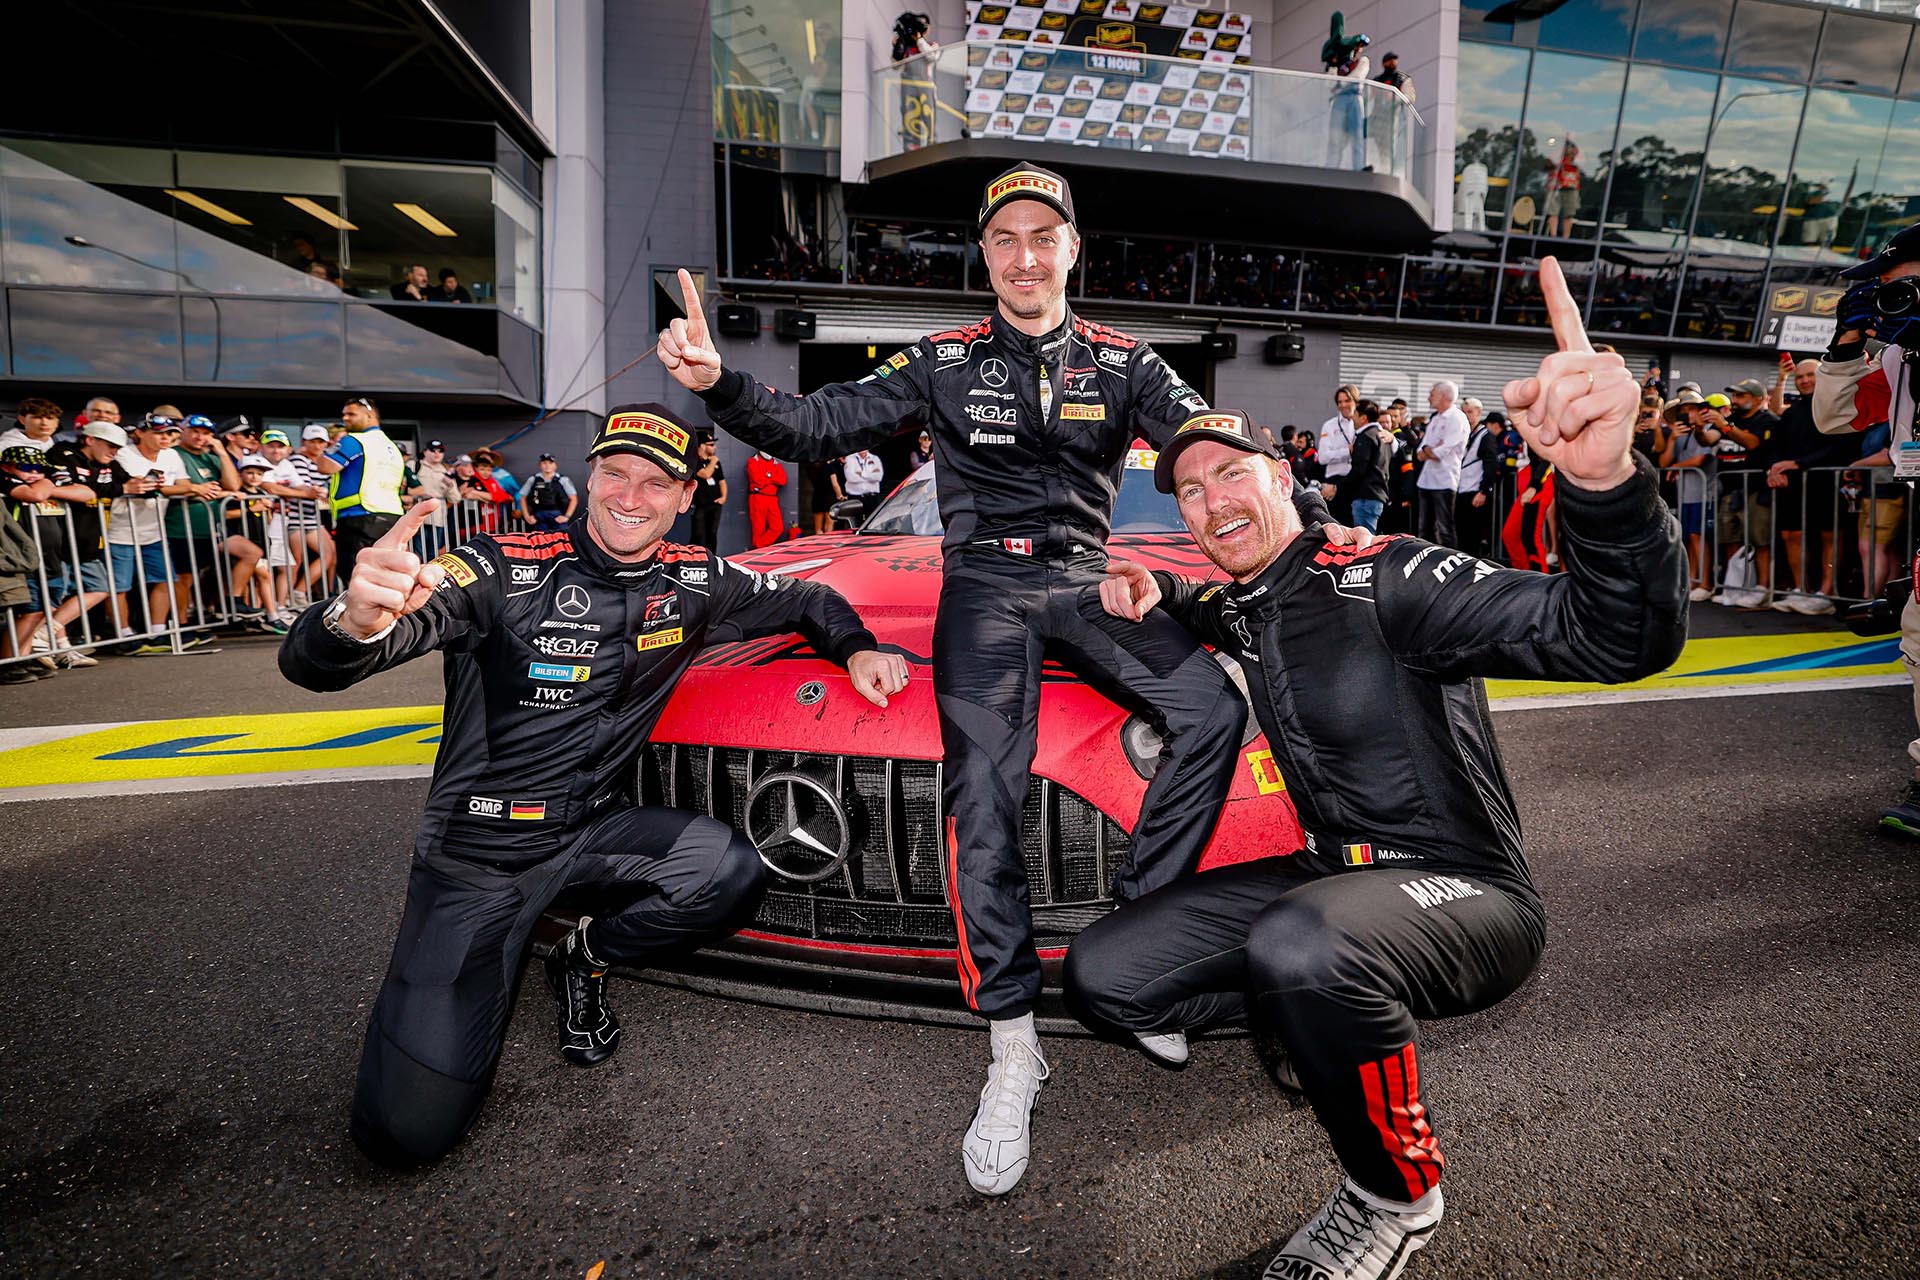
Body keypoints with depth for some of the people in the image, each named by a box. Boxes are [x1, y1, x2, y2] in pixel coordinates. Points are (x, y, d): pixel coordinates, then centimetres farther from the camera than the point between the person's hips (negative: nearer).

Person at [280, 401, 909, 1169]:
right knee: (410, 1128, -10)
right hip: (477, 852, -3)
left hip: (596, 829, 4)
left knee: (730, 872, -26)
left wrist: (857, 649, -7)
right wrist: (357, 621, -49)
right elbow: (310, 665, -25)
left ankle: (587, 958, 5)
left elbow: (804, 601, 14)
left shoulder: (692, 582, -3)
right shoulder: (504, 570, -17)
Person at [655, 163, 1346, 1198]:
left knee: (1212, 711, -20)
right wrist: (720, 385, -15)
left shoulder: (1122, 363, 10)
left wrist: (1318, 523, -16)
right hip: (985, 587, -2)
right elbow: (818, 425, 2)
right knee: (985, 794, -20)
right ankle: (1013, 1049, -13)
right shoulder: (945, 363, 8)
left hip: (1087, 579, 3)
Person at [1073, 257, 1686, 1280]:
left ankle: (1395, 1197, -8)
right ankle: (1326, 1010, 15)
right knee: (1103, 976, -4)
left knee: (1299, 950, -40)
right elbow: (1190, 612, 32)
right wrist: (1152, 595, 6)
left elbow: (1626, 640, -27)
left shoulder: (1383, 580, -17)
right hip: (1334, 876, 7)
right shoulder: (1235, 610, 5)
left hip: (1466, 891, -6)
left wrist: (1604, 478, -48)